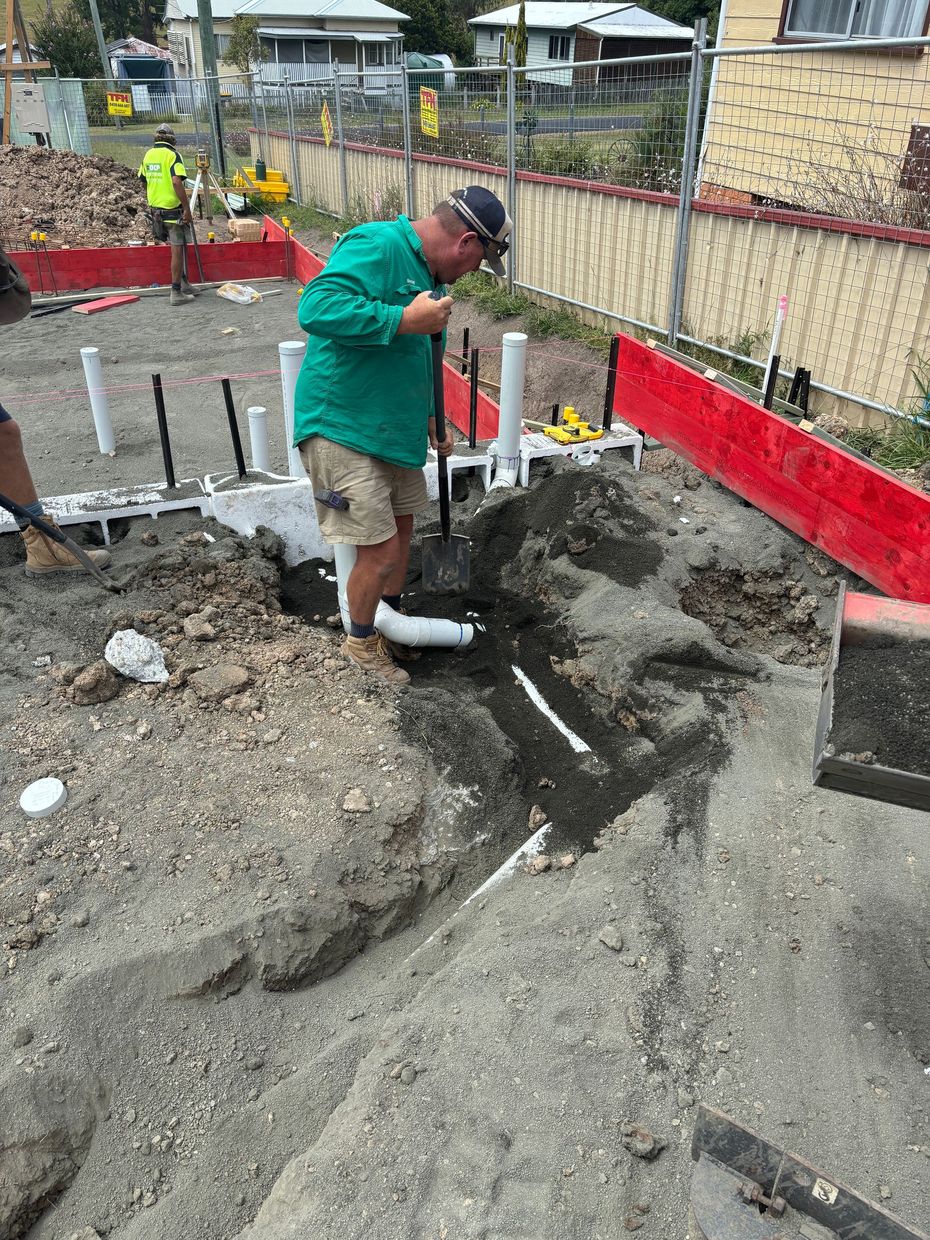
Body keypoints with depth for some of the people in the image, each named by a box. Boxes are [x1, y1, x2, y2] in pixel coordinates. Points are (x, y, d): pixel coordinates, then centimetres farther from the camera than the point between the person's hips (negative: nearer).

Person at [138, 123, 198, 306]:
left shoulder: (147, 155, 10)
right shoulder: (172, 155, -11)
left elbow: (144, 183, 15)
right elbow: (177, 182, -22)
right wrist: (187, 209, -20)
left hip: (156, 208, 7)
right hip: (173, 209, -7)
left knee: (178, 247, 19)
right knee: (178, 250, -3)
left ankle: (184, 283, 26)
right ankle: (176, 293, -3)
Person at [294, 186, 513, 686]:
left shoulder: (427, 272, 13)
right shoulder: (375, 246, -19)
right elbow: (316, 307, -33)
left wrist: (429, 419, 25)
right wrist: (406, 320, -31)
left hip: (395, 430, 10)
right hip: (342, 430, -10)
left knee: (401, 527, 21)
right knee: (382, 552, -5)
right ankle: (360, 641, 21)